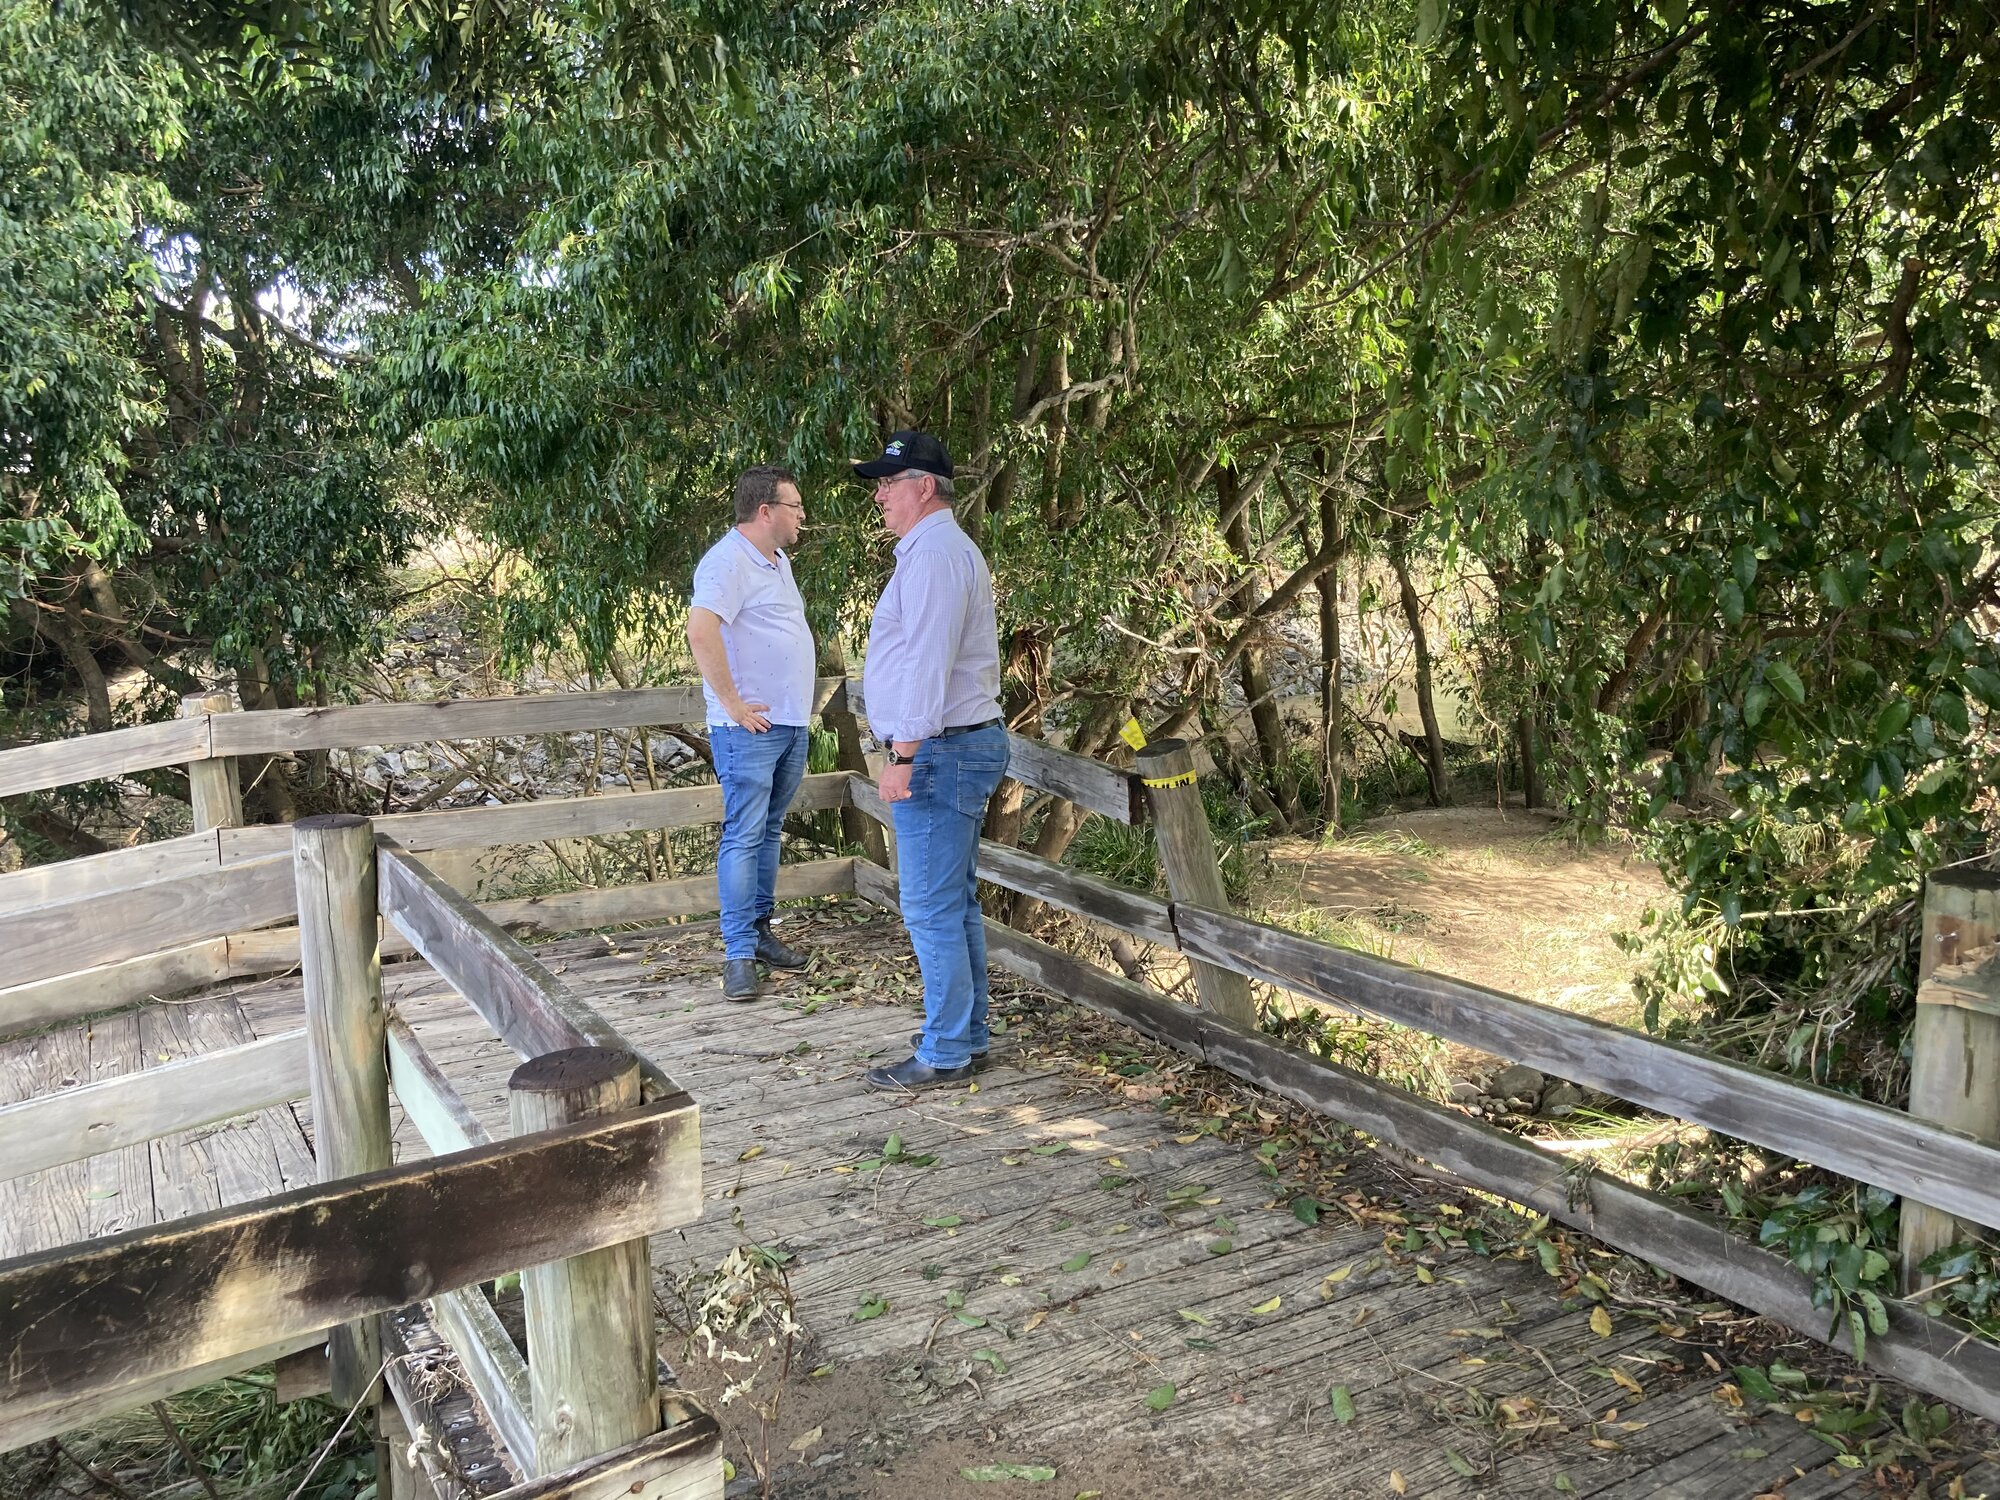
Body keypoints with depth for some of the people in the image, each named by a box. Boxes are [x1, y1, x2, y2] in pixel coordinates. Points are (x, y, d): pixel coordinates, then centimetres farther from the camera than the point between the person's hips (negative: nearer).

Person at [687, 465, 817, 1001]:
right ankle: (739, 955, -4)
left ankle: (759, 928, 25)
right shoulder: (728, 561, -15)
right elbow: (700, 632, -28)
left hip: (792, 724, 9)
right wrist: (734, 705, -23)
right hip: (751, 729, -9)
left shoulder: (777, 560, 16)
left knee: (769, 831, 15)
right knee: (744, 836, -7)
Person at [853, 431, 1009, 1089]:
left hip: (940, 751, -11)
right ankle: (968, 1032, 24)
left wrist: (905, 754, -21)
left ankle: (944, 1053, 2)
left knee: (932, 909, -5)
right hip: (968, 743, 11)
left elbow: (928, 662, -22)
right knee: (957, 902, 15)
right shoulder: (948, 548, 21)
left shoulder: (934, 552, -14)